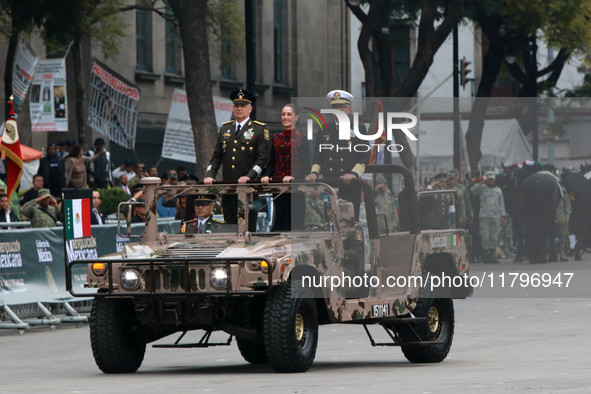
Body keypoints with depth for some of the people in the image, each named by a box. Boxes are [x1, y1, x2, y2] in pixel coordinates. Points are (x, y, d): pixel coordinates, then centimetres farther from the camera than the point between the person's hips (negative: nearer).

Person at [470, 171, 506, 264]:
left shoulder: (498, 190, 18)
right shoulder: (482, 189, 10)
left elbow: (501, 204, 18)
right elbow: (472, 191, -7)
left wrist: (502, 216, 10)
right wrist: (481, 183, -4)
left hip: (495, 217, 3)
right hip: (484, 217, -2)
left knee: (494, 237, 2)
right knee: (485, 236, -8)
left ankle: (492, 256, 7)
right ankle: (486, 256, -6)